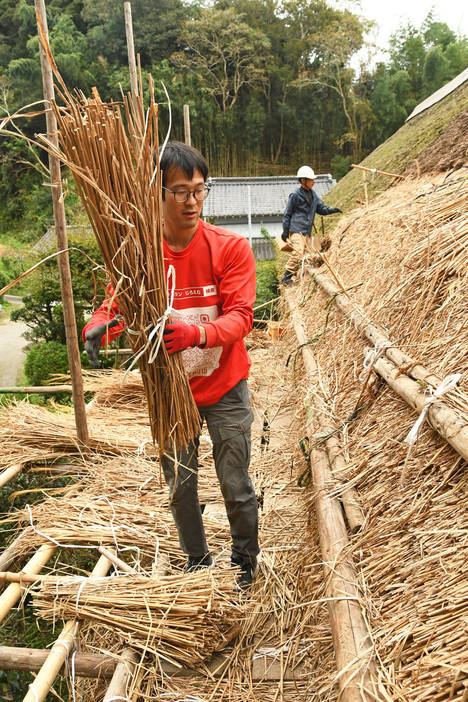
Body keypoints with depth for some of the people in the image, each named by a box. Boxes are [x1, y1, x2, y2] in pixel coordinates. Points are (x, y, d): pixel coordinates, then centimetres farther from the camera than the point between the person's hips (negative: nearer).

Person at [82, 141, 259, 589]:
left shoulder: (230, 248, -14)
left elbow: (240, 315, -22)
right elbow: (117, 304, -9)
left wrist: (196, 334, -42)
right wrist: (98, 327, -33)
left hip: (224, 388, -2)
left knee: (236, 486, 9)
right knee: (179, 487, 15)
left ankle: (244, 563, 37)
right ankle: (197, 563, 42)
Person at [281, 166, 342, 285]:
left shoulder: (312, 194, 14)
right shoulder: (296, 195, -7)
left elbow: (320, 208, 19)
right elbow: (287, 214, -3)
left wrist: (331, 210, -1)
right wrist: (285, 231, -5)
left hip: (307, 231, 8)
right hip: (296, 229, -8)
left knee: (310, 255, 6)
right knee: (298, 253, -21)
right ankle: (286, 278, -13)